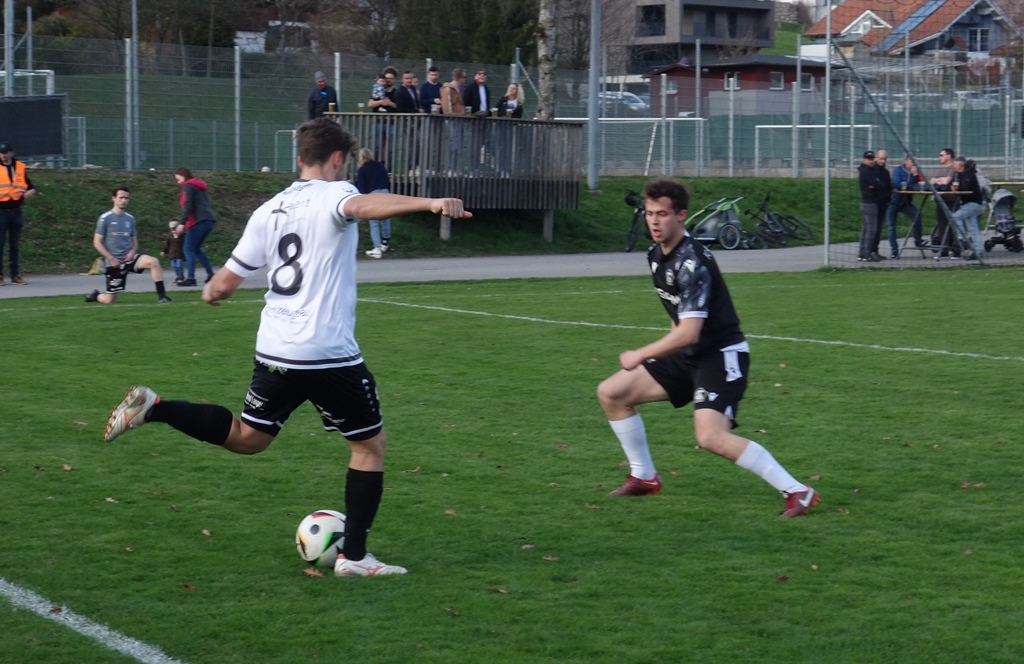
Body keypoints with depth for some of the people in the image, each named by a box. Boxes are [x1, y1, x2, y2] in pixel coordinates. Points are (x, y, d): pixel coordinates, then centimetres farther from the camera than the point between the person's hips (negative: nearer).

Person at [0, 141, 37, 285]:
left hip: (16, 211, 3)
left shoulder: (20, 168, 8)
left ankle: (15, 275, 11)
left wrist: (29, 193, -10)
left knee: (15, 245, 7)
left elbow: (31, 188, 12)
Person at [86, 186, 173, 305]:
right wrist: (111, 259, -14)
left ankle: (161, 296, -20)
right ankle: (95, 295, 32)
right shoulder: (105, 218, -6)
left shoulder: (130, 219, 8)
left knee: (153, 262, -26)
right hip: (114, 262, -3)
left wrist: (133, 251, -6)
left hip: (129, 258, 3)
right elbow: (97, 242, -7)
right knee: (109, 300, -3)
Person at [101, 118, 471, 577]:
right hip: (330, 356, -6)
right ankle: (354, 556, 10)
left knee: (247, 437, 24)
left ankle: (151, 409, 8)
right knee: (371, 444, 11)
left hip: (273, 352, 6)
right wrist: (428, 203, -46)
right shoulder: (334, 194, -6)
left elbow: (225, 284, 10)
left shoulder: (269, 211, 11)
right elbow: (363, 207, -32)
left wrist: (210, 293, 34)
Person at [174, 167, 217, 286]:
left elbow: (188, 205, -13)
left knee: (189, 249, -4)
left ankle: (191, 278, -12)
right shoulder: (200, 186, 25)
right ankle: (210, 274, 11)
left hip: (199, 221, -9)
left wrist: (182, 222, -19)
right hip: (209, 220, 9)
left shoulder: (188, 186, -1)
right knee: (196, 248, 17)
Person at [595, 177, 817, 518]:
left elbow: (688, 334, -27)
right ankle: (644, 477, 23)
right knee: (611, 393, 9)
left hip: (721, 355, -10)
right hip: (688, 353, 10)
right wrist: (657, 352, 18)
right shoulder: (656, 254, 5)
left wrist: (639, 356, -16)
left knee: (711, 437, -27)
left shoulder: (691, 262, -24)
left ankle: (796, 491, -18)